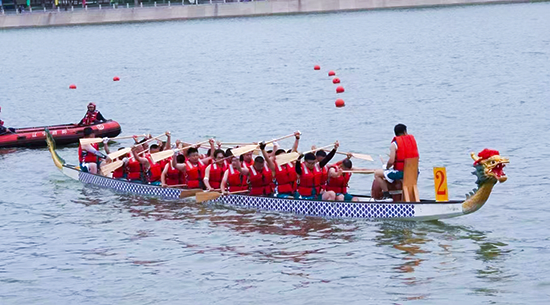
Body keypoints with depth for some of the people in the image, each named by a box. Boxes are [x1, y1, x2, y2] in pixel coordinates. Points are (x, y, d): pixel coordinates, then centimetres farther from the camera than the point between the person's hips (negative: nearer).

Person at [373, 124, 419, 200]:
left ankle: (386, 194, -1)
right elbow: (416, 157, 13)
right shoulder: (413, 140, 7)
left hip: (400, 173, -6)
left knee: (377, 174, 6)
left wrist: (387, 167, 5)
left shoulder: (394, 144, -10)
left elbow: (391, 161, -17)